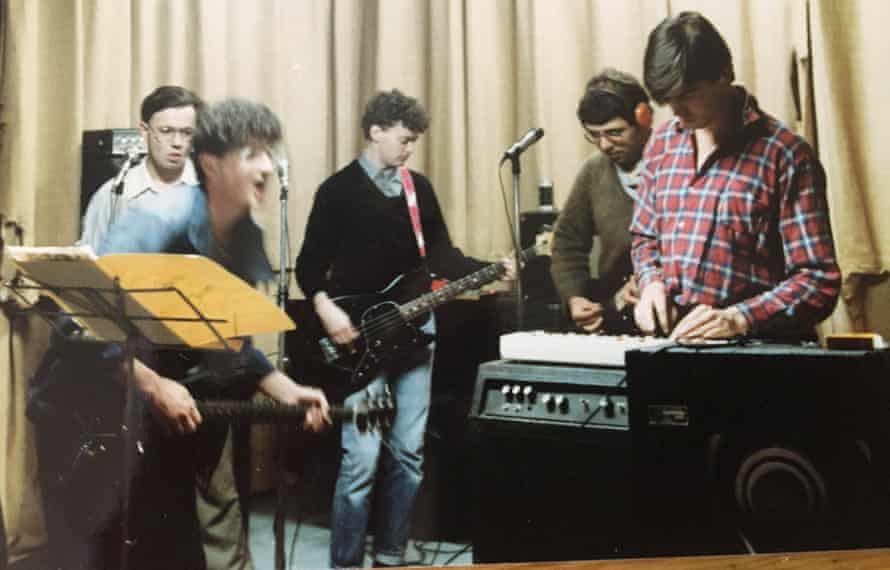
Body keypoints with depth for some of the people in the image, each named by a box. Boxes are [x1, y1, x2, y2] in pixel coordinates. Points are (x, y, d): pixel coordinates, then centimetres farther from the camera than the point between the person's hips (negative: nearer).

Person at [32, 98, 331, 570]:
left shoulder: (246, 237, -1)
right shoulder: (157, 220, -23)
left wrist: (286, 391, -5)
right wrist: (152, 386, -26)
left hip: (169, 405, 7)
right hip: (91, 393, -7)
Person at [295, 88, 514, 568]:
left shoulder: (419, 187, 11)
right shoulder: (338, 190, -3)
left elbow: (442, 255, 11)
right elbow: (309, 266, -3)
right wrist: (326, 309, -20)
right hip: (360, 339, -5)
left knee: (408, 454, 9)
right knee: (361, 459, -8)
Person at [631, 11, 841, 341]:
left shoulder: (786, 155, -6)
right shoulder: (661, 143, 10)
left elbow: (819, 282, -7)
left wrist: (738, 318, -19)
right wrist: (651, 282, 1)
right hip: (669, 341, 5)